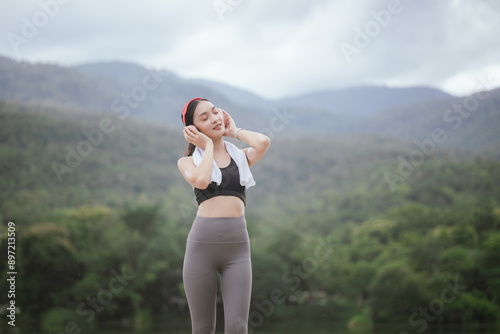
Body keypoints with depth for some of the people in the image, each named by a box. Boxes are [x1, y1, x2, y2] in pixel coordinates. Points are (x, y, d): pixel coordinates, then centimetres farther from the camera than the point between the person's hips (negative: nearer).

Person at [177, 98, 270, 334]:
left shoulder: (242, 156, 14)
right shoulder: (188, 161, 9)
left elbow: (263, 142, -8)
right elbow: (201, 180, -13)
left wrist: (234, 131, 10)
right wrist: (208, 144, 2)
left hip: (238, 246, 1)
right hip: (202, 243, -1)